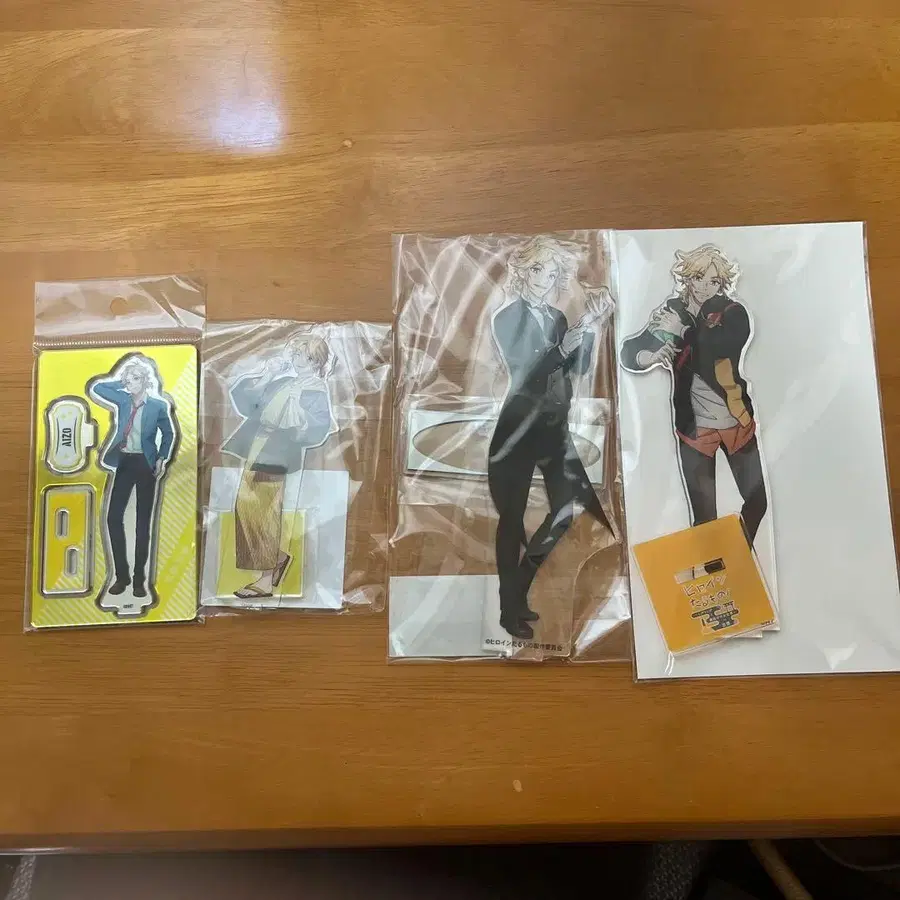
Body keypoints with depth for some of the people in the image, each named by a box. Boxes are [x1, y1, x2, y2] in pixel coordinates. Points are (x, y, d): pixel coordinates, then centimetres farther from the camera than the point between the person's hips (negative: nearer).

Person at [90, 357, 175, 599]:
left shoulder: (159, 405, -3)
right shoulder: (122, 400, 6)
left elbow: (169, 434, 4)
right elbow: (96, 388, 10)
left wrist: (162, 460, -5)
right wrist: (120, 381, 3)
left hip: (145, 464, -3)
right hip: (124, 462, 3)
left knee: (143, 521, 3)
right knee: (113, 517, -2)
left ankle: (139, 578, 9)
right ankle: (122, 575, 9)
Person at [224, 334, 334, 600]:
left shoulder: (317, 390, -4)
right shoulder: (283, 382, 18)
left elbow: (317, 429, -16)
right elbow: (245, 401, 18)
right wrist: (266, 376, 8)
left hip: (274, 455, -8)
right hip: (256, 451, 8)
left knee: (263, 512, -6)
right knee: (246, 506, 9)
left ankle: (267, 581, 5)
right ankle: (278, 558, 25)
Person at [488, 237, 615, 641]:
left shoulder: (557, 317, 11)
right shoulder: (506, 318, -5)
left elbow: (579, 368, 4)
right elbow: (523, 372, -13)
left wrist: (588, 329, -9)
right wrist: (561, 347, -22)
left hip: (554, 427, 6)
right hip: (518, 429, -6)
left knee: (569, 508, 5)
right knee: (513, 517, 1)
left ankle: (520, 593, 23)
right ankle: (509, 609, 13)